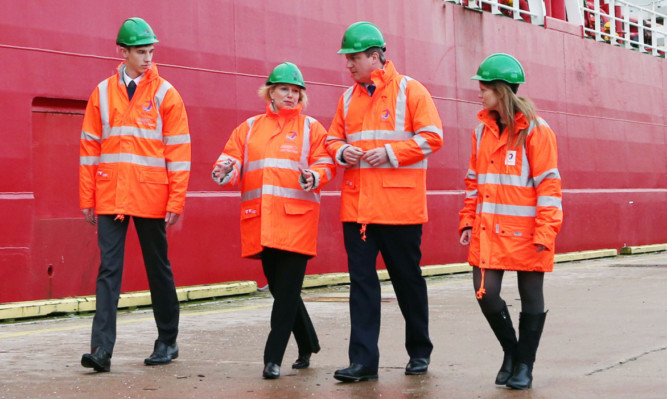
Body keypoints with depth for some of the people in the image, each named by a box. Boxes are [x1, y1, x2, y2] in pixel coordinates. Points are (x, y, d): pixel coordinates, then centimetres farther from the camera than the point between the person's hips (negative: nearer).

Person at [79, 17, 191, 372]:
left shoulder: (165, 93, 1)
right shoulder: (102, 93, 7)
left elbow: (178, 151, -2)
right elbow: (89, 146, 9)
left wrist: (176, 202, -7)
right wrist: (87, 198, 4)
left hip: (151, 199, -1)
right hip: (110, 198, 1)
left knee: (158, 269, 9)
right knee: (108, 270, -4)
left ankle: (167, 342, 22)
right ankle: (102, 349, -6)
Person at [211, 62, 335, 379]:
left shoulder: (311, 128, 9)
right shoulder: (249, 128, 16)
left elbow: (326, 164, 1)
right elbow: (233, 158, 9)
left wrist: (312, 177, -20)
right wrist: (225, 170, -14)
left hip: (296, 219, -3)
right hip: (260, 220, 4)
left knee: (287, 289, -8)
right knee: (278, 287, 10)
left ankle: (273, 358, -4)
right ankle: (308, 344, 28)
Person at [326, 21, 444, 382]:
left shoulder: (409, 90, -2)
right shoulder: (348, 98, 13)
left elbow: (431, 136, -7)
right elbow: (333, 138, 20)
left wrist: (390, 153, -16)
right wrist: (341, 151, -3)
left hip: (399, 205, -4)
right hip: (357, 205, 4)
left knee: (407, 279, 8)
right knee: (361, 280, -1)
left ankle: (419, 351, 25)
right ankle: (363, 361, 2)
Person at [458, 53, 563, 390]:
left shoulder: (535, 130, -9)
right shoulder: (483, 129, 9)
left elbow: (549, 184, -11)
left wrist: (544, 232, -16)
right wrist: (468, 222, 9)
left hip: (525, 231, -5)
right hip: (489, 230, 5)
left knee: (530, 296, 6)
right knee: (486, 292, 0)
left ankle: (524, 364, 19)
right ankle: (510, 350, 23)